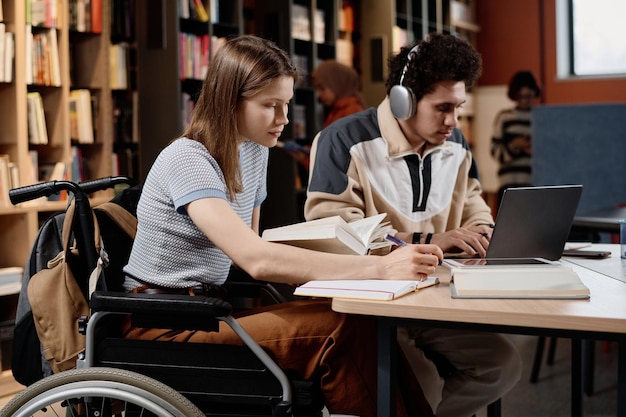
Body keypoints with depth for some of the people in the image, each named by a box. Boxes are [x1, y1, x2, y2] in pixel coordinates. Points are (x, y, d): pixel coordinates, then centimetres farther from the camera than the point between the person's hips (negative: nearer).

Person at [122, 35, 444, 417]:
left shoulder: (254, 152, 8)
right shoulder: (186, 159, -18)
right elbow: (256, 259, -32)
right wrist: (380, 268, -36)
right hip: (162, 324, -7)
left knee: (359, 318, -16)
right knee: (341, 329, -25)